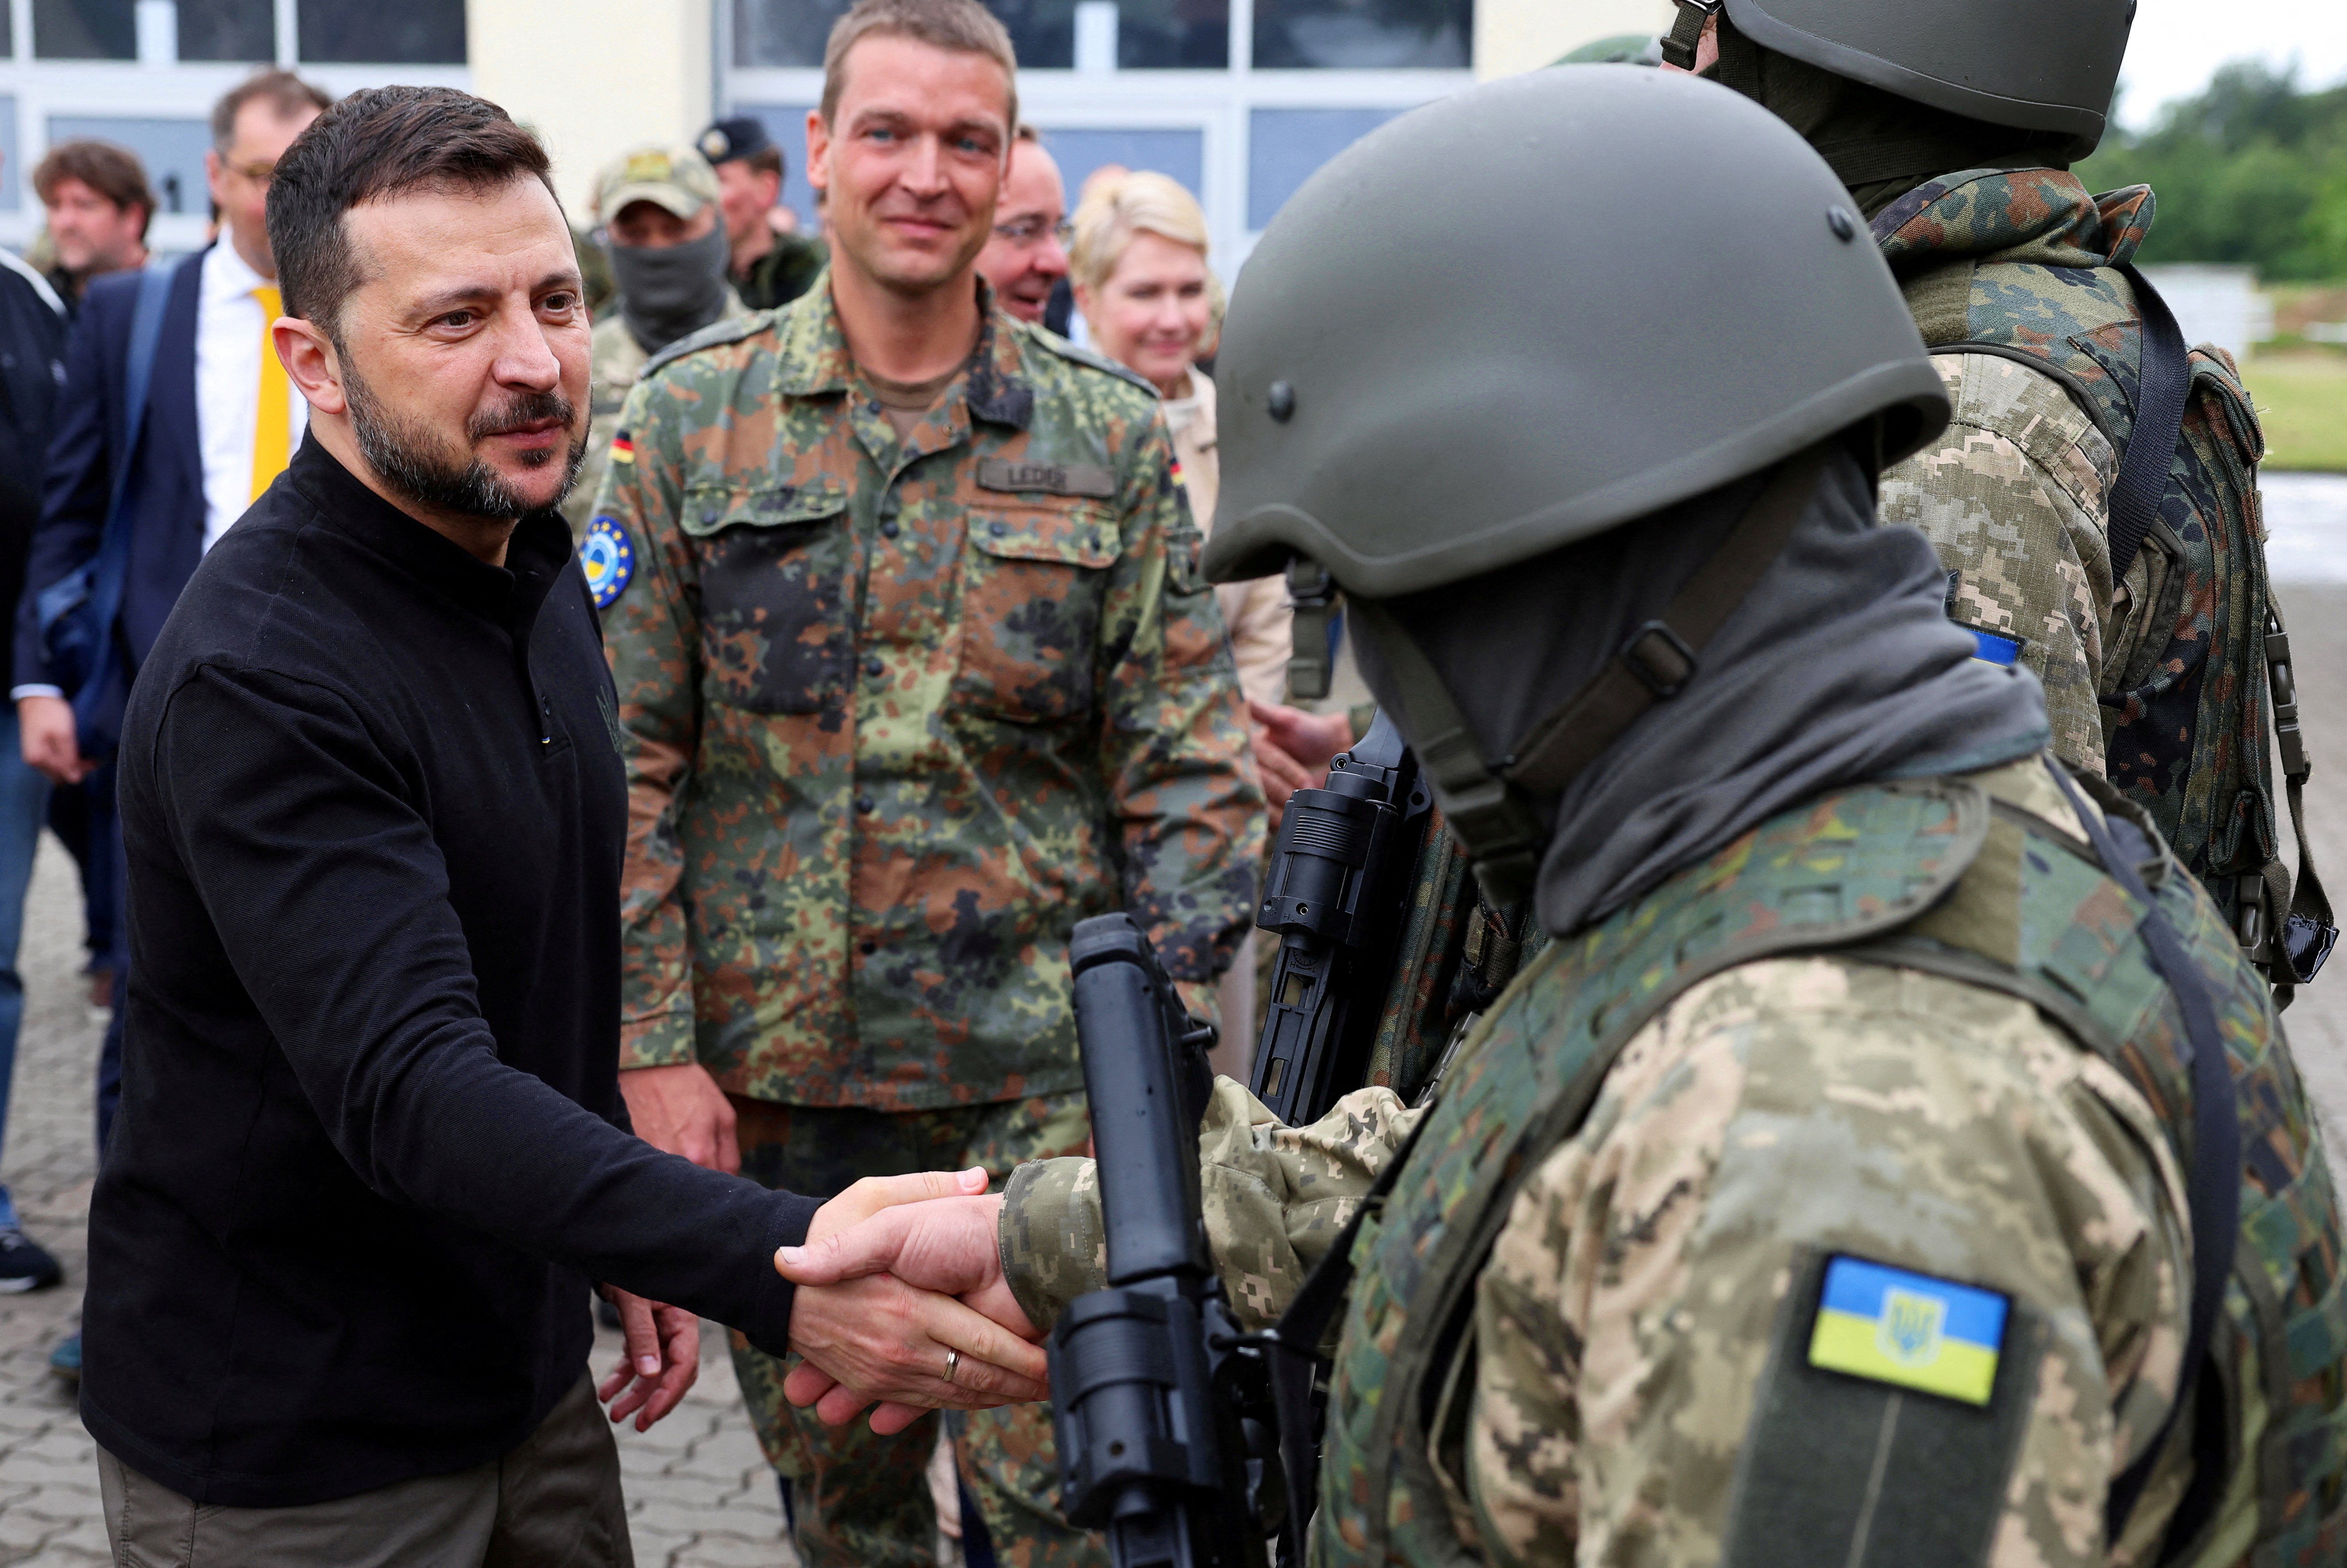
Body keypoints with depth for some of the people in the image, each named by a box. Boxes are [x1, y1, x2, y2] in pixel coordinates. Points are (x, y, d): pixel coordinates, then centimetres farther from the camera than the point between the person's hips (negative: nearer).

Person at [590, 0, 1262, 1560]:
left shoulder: (1112, 439, 1)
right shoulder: (690, 417, 0)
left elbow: (1187, 774, 1)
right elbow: (626, 759, 0)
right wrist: (653, 1046, -6)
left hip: (1036, 1077, -1)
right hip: (769, 1075, 1)